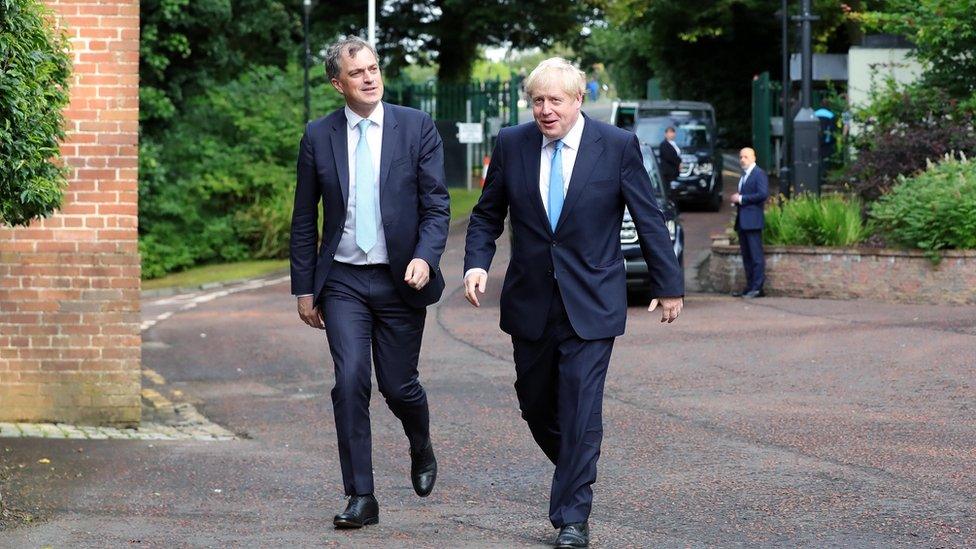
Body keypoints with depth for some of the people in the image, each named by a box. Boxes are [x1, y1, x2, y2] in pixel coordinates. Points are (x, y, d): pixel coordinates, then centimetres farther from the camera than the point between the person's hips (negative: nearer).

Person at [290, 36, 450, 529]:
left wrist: (425, 256, -19)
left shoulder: (417, 128, -1)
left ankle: (422, 448, 39)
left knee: (398, 385, 5)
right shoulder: (318, 136, 2)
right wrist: (304, 288, 6)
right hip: (343, 281, 1)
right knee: (350, 382, -10)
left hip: (400, 281, -1)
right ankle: (360, 497, -3)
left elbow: (437, 205, -2)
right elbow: (304, 220, 8)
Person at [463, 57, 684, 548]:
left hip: (590, 304, -3)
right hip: (530, 303, 3)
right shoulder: (511, 144, 2)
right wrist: (476, 264, -8)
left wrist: (669, 285, 4)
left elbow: (649, 219, 1)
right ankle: (576, 473, 38)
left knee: (580, 408, -8)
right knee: (535, 404, 12)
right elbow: (487, 214, 9)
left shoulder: (617, 146, -5)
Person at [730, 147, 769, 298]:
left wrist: (741, 199, -14)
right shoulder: (744, 176, 22)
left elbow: (763, 194, -18)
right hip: (742, 221, 9)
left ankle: (758, 288, -10)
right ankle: (750, 287, 12)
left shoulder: (759, 174, -6)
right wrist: (736, 200, 8)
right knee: (746, 256, 9)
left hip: (753, 220, -9)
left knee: (756, 255, -9)